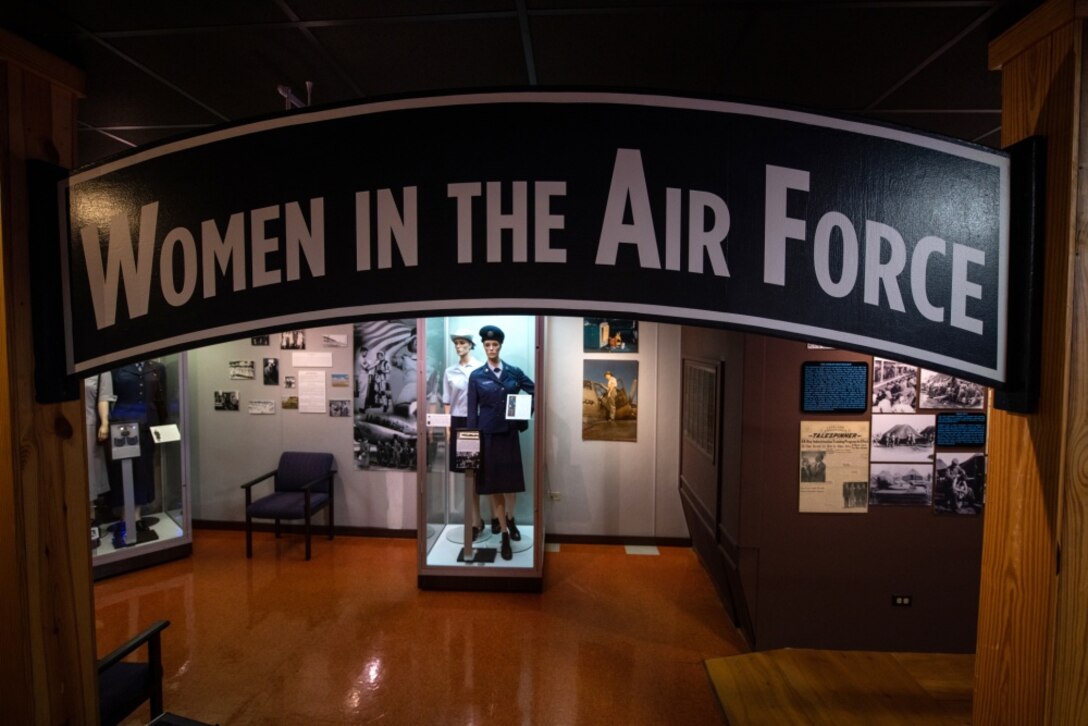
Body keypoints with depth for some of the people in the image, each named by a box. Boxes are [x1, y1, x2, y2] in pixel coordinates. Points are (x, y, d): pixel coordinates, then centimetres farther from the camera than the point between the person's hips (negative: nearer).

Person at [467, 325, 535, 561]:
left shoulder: (514, 372, 4)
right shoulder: (476, 376, 0)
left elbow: (536, 391, 9)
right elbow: (472, 411, 0)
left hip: (510, 433, 1)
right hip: (487, 435, -1)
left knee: (512, 480, 10)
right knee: (493, 483, 3)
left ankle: (510, 518, 38)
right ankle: (504, 535, 15)